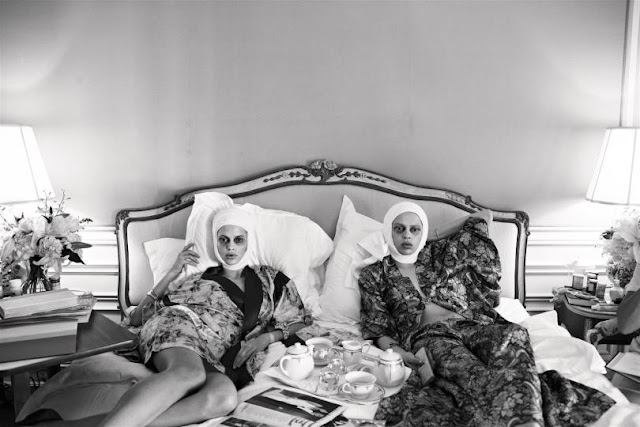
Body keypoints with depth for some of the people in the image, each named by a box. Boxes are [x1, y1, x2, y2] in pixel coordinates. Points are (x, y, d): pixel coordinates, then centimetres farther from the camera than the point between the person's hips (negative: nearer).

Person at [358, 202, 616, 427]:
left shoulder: (438, 255, 22)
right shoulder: (373, 276, 16)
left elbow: (484, 216, 33)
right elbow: (377, 330, 7)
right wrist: (396, 351, -10)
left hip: (470, 324, 3)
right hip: (428, 336, -3)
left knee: (512, 335, -34)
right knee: (467, 370, -38)